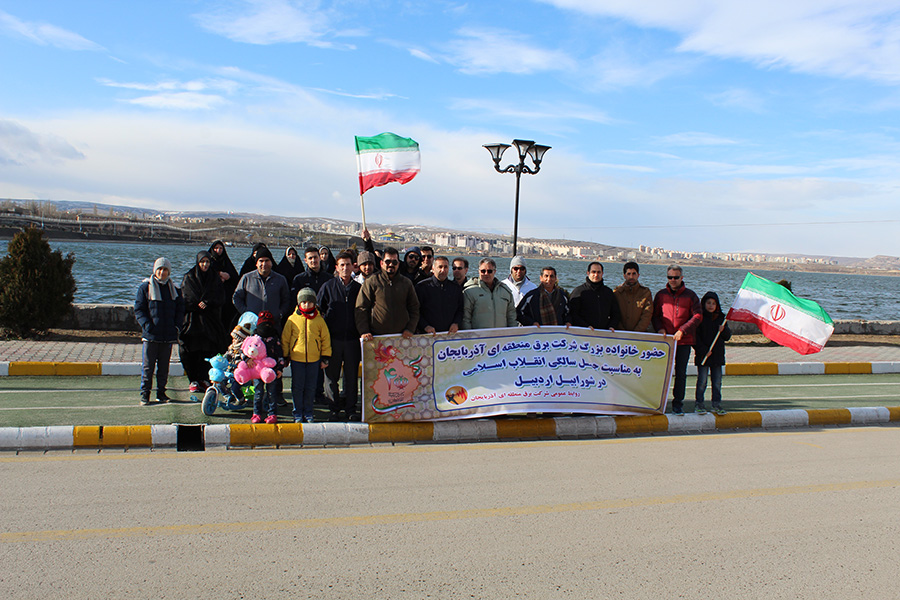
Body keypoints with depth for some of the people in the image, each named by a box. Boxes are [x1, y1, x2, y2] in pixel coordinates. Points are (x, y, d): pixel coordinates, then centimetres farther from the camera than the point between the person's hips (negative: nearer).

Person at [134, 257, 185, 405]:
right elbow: (138, 309, 1)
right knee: (147, 366, -1)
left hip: (168, 336, 3)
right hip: (150, 335, -3)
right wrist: (147, 324, -13)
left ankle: (161, 392, 18)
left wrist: (177, 325, 1)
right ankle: (145, 394, 7)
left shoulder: (174, 290, 13)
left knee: (164, 366, 8)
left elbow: (180, 310, 17)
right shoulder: (145, 287, 3)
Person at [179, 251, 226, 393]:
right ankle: (194, 380, 3)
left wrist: (207, 304, -12)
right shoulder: (188, 278, 7)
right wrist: (197, 306, -14)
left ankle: (204, 379, 9)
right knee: (192, 352, -5)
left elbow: (221, 298, 3)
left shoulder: (216, 278, 10)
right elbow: (184, 299, 1)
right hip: (192, 320, -1)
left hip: (210, 321, 1)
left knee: (208, 351, -2)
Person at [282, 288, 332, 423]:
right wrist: (285, 357, 4)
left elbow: (326, 339, 8)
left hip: (314, 360, 1)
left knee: (310, 388, 7)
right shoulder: (292, 319, 1)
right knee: (297, 387, 4)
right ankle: (298, 413, 15)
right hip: (296, 359, -1)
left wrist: (325, 358, 6)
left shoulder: (319, 320, 3)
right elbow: (285, 339, 6)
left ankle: (308, 413, 19)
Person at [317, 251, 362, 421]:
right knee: (331, 376, 3)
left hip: (352, 339, 1)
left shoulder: (359, 288, 8)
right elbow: (317, 310, 6)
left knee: (352, 376, 5)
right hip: (333, 338, -1)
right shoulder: (328, 287, 3)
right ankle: (334, 409, 14)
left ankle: (350, 409, 15)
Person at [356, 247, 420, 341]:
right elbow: (361, 309, 1)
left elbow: (414, 309, 17)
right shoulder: (371, 282, 3)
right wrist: (363, 332, -8)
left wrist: (410, 329, 4)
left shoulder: (407, 283, 13)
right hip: (377, 336, -2)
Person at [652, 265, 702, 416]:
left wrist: (683, 330, -13)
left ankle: (677, 403, 12)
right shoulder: (661, 295, 9)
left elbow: (697, 316, -2)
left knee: (681, 373, 3)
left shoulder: (690, 295, 4)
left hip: (684, 341, -1)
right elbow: (655, 315, 12)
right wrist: (659, 328, -8)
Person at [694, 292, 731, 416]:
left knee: (717, 381, 5)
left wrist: (723, 330, -9)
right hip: (702, 356, -4)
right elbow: (696, 337, -6)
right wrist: (704, 350, -14)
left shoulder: (721, 318, 11)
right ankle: (699, 403, 8)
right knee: (702, 380, -2)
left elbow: (728, 336, 12)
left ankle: (717, 404, 14)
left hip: (718, 355, 4)